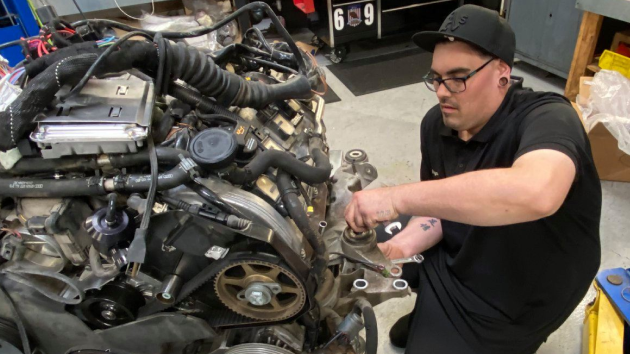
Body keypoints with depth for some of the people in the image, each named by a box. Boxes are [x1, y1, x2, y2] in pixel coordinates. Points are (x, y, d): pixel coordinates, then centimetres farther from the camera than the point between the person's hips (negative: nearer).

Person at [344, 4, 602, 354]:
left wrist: (397, 198, -52)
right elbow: (440, 206, -2)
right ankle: (429, 312, 34)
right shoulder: (435, 124, -9)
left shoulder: (549, 118, -31)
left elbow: (537, 193, -54)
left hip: (515, 299, -6)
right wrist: (399, 247, -21)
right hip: (454, 257, 7)